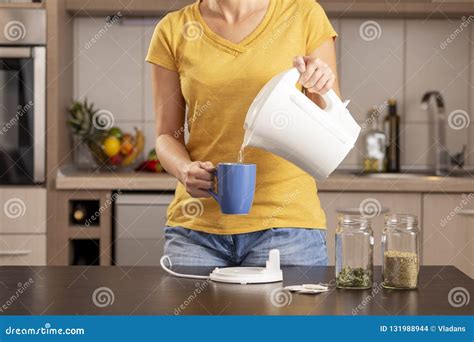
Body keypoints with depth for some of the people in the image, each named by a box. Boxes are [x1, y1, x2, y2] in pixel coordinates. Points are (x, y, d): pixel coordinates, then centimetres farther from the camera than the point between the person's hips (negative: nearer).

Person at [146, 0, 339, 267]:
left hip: (285, 221, -1)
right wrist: (185, 169, -13)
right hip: (197, 225, 2)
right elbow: (167, 135, 8)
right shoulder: (173, 31, 5)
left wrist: (321, 91, -16)